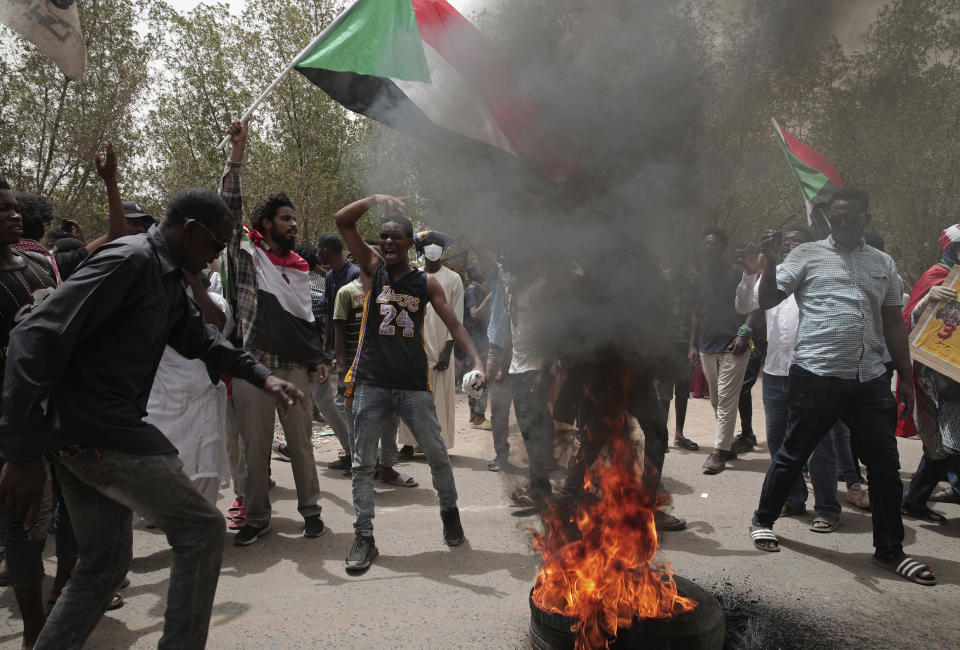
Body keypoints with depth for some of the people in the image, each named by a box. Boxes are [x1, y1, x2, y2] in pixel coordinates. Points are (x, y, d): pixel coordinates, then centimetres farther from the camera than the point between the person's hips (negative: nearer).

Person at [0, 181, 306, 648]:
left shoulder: (168, 278, 15)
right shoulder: (129, 259, -16)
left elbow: (200, 338, 27)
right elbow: (38, 337, -22)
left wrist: (262, 377, 16)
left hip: (80, 434, 10)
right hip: (92, 427, -10)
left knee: (104, 564, 18)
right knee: (201, 529, -2)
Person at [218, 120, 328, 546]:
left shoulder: (299, 268, 17)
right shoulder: (246, 253, 5)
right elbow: (229, 207, -5)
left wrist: (320, 359, 14)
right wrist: (237, 152, -10)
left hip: (295, 366, 3)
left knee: (301, 441, 6)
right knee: (254, 445, 4)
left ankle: (310, 509, 19)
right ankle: (256, 517, 16)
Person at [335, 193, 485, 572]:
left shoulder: (426, 282, 5)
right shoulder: (372, 267, 4)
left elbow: (453, 325, 2)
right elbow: (342, 221, -4)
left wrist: (477, 361, -10)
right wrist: (376, 199, -14)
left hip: (414, 385, 0)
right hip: (371, 383, 0)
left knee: (437, 455, 8)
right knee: (363, 462, 3)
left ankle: (449, 510, 33)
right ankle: (364, 536, 14)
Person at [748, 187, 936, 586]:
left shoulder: (883, 264, 15)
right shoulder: (808, 256, 3)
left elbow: (894, 324, 17)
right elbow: (768, 300, -2)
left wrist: (906, 378, 13)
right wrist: (770, 262, -19)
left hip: (870, 380, 4)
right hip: (816, 376, -4)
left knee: (885, 464, 7)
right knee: (792, 455, 6)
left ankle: (889, 550, 20)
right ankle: (763, 521, 26)